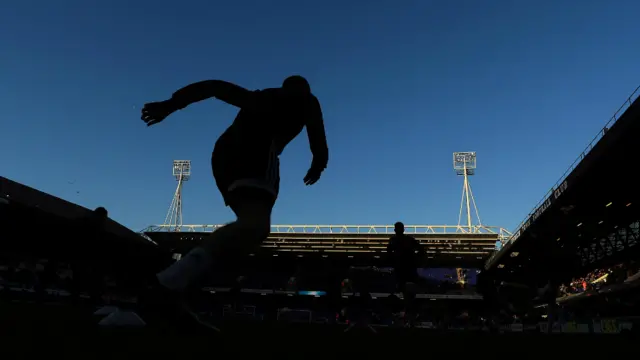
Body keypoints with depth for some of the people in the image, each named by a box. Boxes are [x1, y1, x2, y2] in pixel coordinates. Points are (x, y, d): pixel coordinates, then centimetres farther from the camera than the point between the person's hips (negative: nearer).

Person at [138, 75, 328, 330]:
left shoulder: (260, 98, 37)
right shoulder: (305, 99, 28)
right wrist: (319, 159, -1)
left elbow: (215, 86, 25)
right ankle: (169, 285, -44)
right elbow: (315, 127, 6)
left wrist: (170, 105, 17)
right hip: (256, 148, -7)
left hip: (224, 154, 7)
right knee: (256, 225, -24)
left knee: (252, 222, 11)